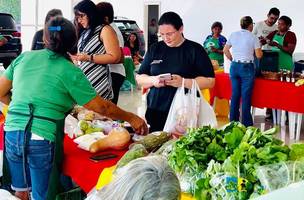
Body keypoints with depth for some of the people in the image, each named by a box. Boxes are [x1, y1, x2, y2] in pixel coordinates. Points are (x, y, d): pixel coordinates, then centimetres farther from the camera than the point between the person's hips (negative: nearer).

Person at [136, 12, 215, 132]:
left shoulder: (195, 50, 1)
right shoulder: (155, 49, 11)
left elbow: (210, 81, -4)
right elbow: (139, 78, 14)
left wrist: (183, 82, -17)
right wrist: (153, 80, -7)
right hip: (155, 112, 3)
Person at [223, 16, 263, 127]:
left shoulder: (233, 35, 5)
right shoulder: (253, 38, -7)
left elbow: (225, 50, 10)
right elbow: (259, 55, -5)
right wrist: (259, 47, 14)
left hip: (234, 66, 4)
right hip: (247, 67, -4)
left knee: (235, 94, 12)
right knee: (246, 96, 0)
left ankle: (233, 121, 18)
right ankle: (246, 123, 5)